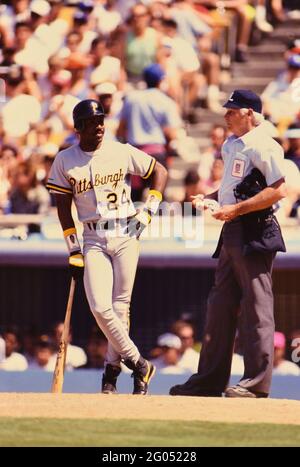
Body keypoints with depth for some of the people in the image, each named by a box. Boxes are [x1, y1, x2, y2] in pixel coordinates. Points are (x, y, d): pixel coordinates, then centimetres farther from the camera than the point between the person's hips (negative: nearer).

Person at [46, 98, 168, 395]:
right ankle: (138, 365, -1)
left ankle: (112, 369, 11)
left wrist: (149, 210, 0)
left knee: (120, 306, -2)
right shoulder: (65, 160, 2)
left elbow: (160, 171, 11)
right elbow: (63, 206, 5)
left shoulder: (122, 152, 1)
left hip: (126, 234, 0)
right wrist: (73, 250, 1)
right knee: (100, 307, -12)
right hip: (94, 239, 0)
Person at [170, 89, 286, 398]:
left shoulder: (263, 146, -12)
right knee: (220, 304, 10)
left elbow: (278, 190, -20)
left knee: (256, 307, -6)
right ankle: (210, 380, 14)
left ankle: (257, 383, -4)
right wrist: (209, 197, 11)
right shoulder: (230, 146, 17)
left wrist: (236, 209, -21)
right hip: (232, 233, 10)